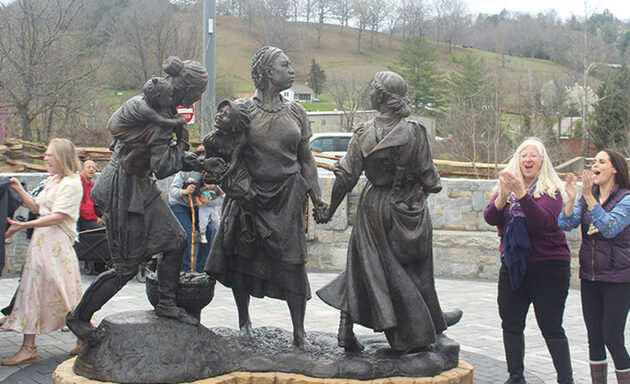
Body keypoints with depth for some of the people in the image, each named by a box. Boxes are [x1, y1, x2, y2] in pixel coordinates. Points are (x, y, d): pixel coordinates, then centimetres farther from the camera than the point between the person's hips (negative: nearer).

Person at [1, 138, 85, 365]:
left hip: (58, 243, -9)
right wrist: (19, 189, 10)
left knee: (64, 293, -7)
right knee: (32, 289, 8)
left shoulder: (71, 183, -11)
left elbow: (57, 217, -19)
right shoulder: (53, 182, 20)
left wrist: (23, 226, -21)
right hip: (41, 242, 9)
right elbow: (36, 207, 21)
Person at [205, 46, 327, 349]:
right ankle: (244, 320, 27)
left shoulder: (295, 112, 9)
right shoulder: (242, 109, -1)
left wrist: (316, 195, 10)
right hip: (251, 195, -1)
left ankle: (298, 332, 5)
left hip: (288, 196, 2)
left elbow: (306, 159, 13)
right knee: (242, 256, 6)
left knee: (291, 261, -3)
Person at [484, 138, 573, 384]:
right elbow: (490, 218, -5)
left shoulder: (550, 189, -4)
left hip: (548, 265, -5)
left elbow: (544, 221, -21)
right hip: (513, 265, 5)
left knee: (551, 327, -4)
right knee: (511, 324, 7)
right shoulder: (507, 185, 8)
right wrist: (503, 196, -24)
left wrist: (521, 193, -30)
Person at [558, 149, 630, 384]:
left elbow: (610, 228, -22)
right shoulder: (587, 198, 9)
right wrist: (571, 198, -20)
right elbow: (565, 224, -4)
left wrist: (589, 197, -28)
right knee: (594, 337, 10)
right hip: (590, 277, 6)